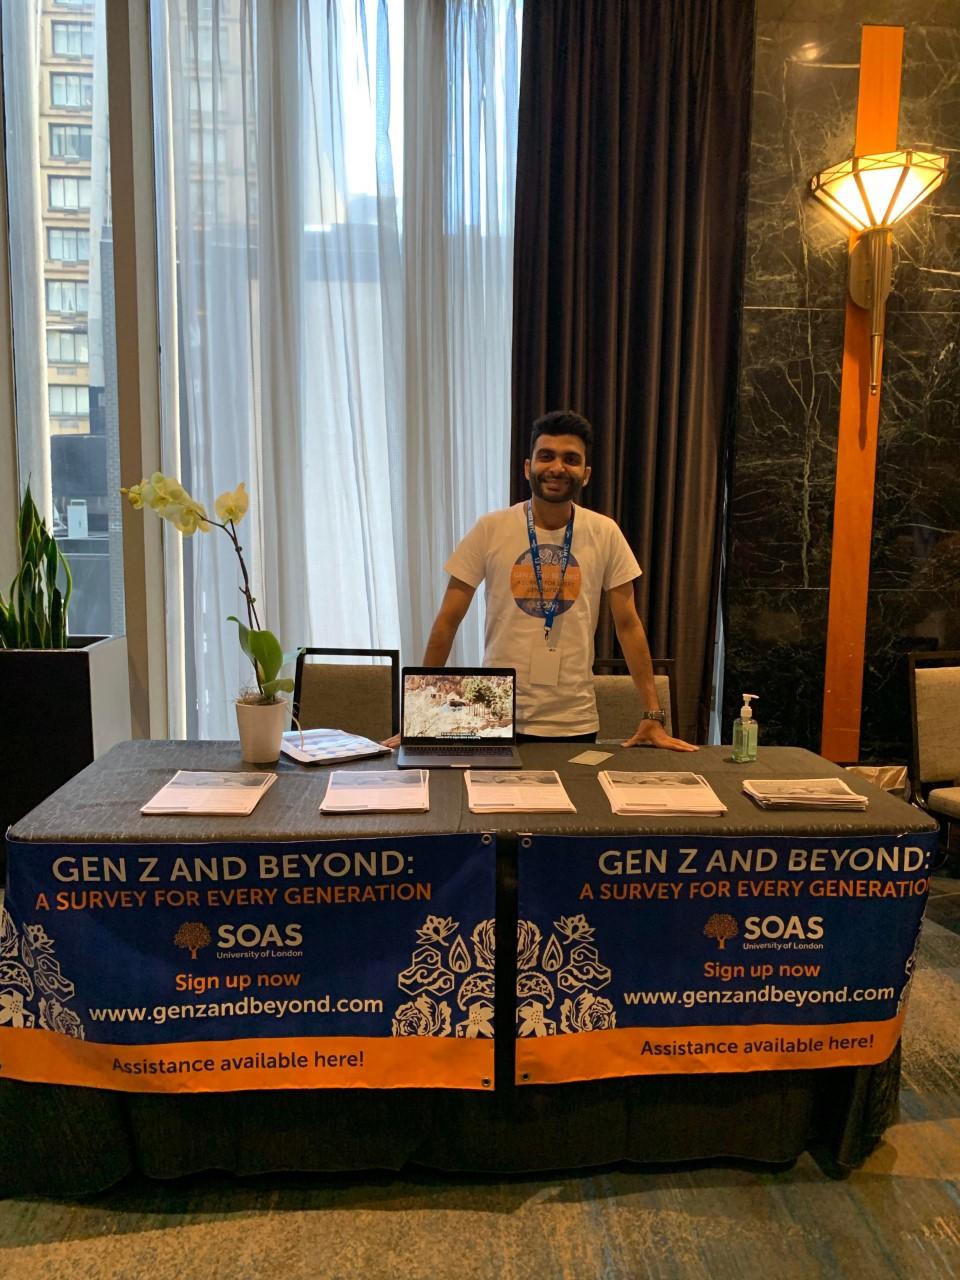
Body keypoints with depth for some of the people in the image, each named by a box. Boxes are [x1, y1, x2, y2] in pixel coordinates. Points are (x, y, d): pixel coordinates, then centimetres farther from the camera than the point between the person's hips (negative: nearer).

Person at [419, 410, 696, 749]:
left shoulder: (605, 533, -2)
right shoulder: (491, 529, -6)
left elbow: (628, 624, 2)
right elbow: (448, 620, -2)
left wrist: (652, 717, -1)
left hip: (575, 723, 1)